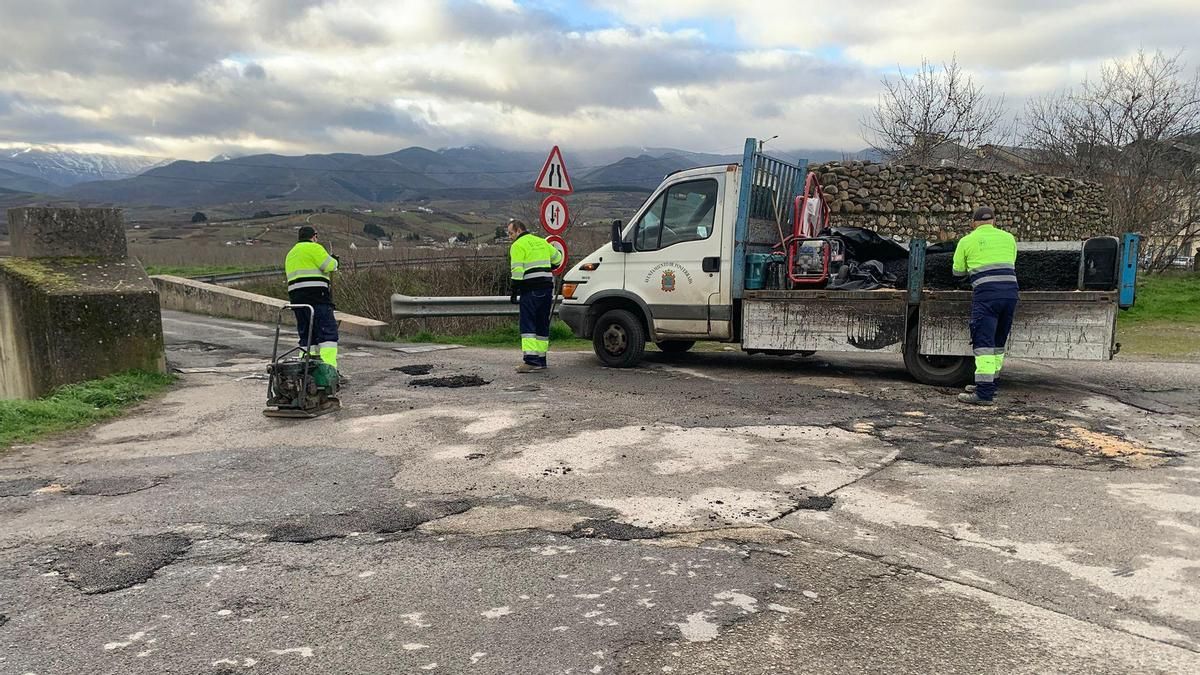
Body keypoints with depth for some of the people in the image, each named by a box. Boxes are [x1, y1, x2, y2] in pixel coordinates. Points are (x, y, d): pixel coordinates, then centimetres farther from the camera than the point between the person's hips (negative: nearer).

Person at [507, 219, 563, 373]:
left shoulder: (518, 245, -4)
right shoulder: (541, 242, 18)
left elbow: (517, 271, -12)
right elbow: (557, 258, 27)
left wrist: (514, 292, -10)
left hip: (530, 290, -7)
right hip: (547, 288, 7)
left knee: (528, 324, -8)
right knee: (542, 325, 12)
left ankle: (531, 360, -18)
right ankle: (541, 359, 15)